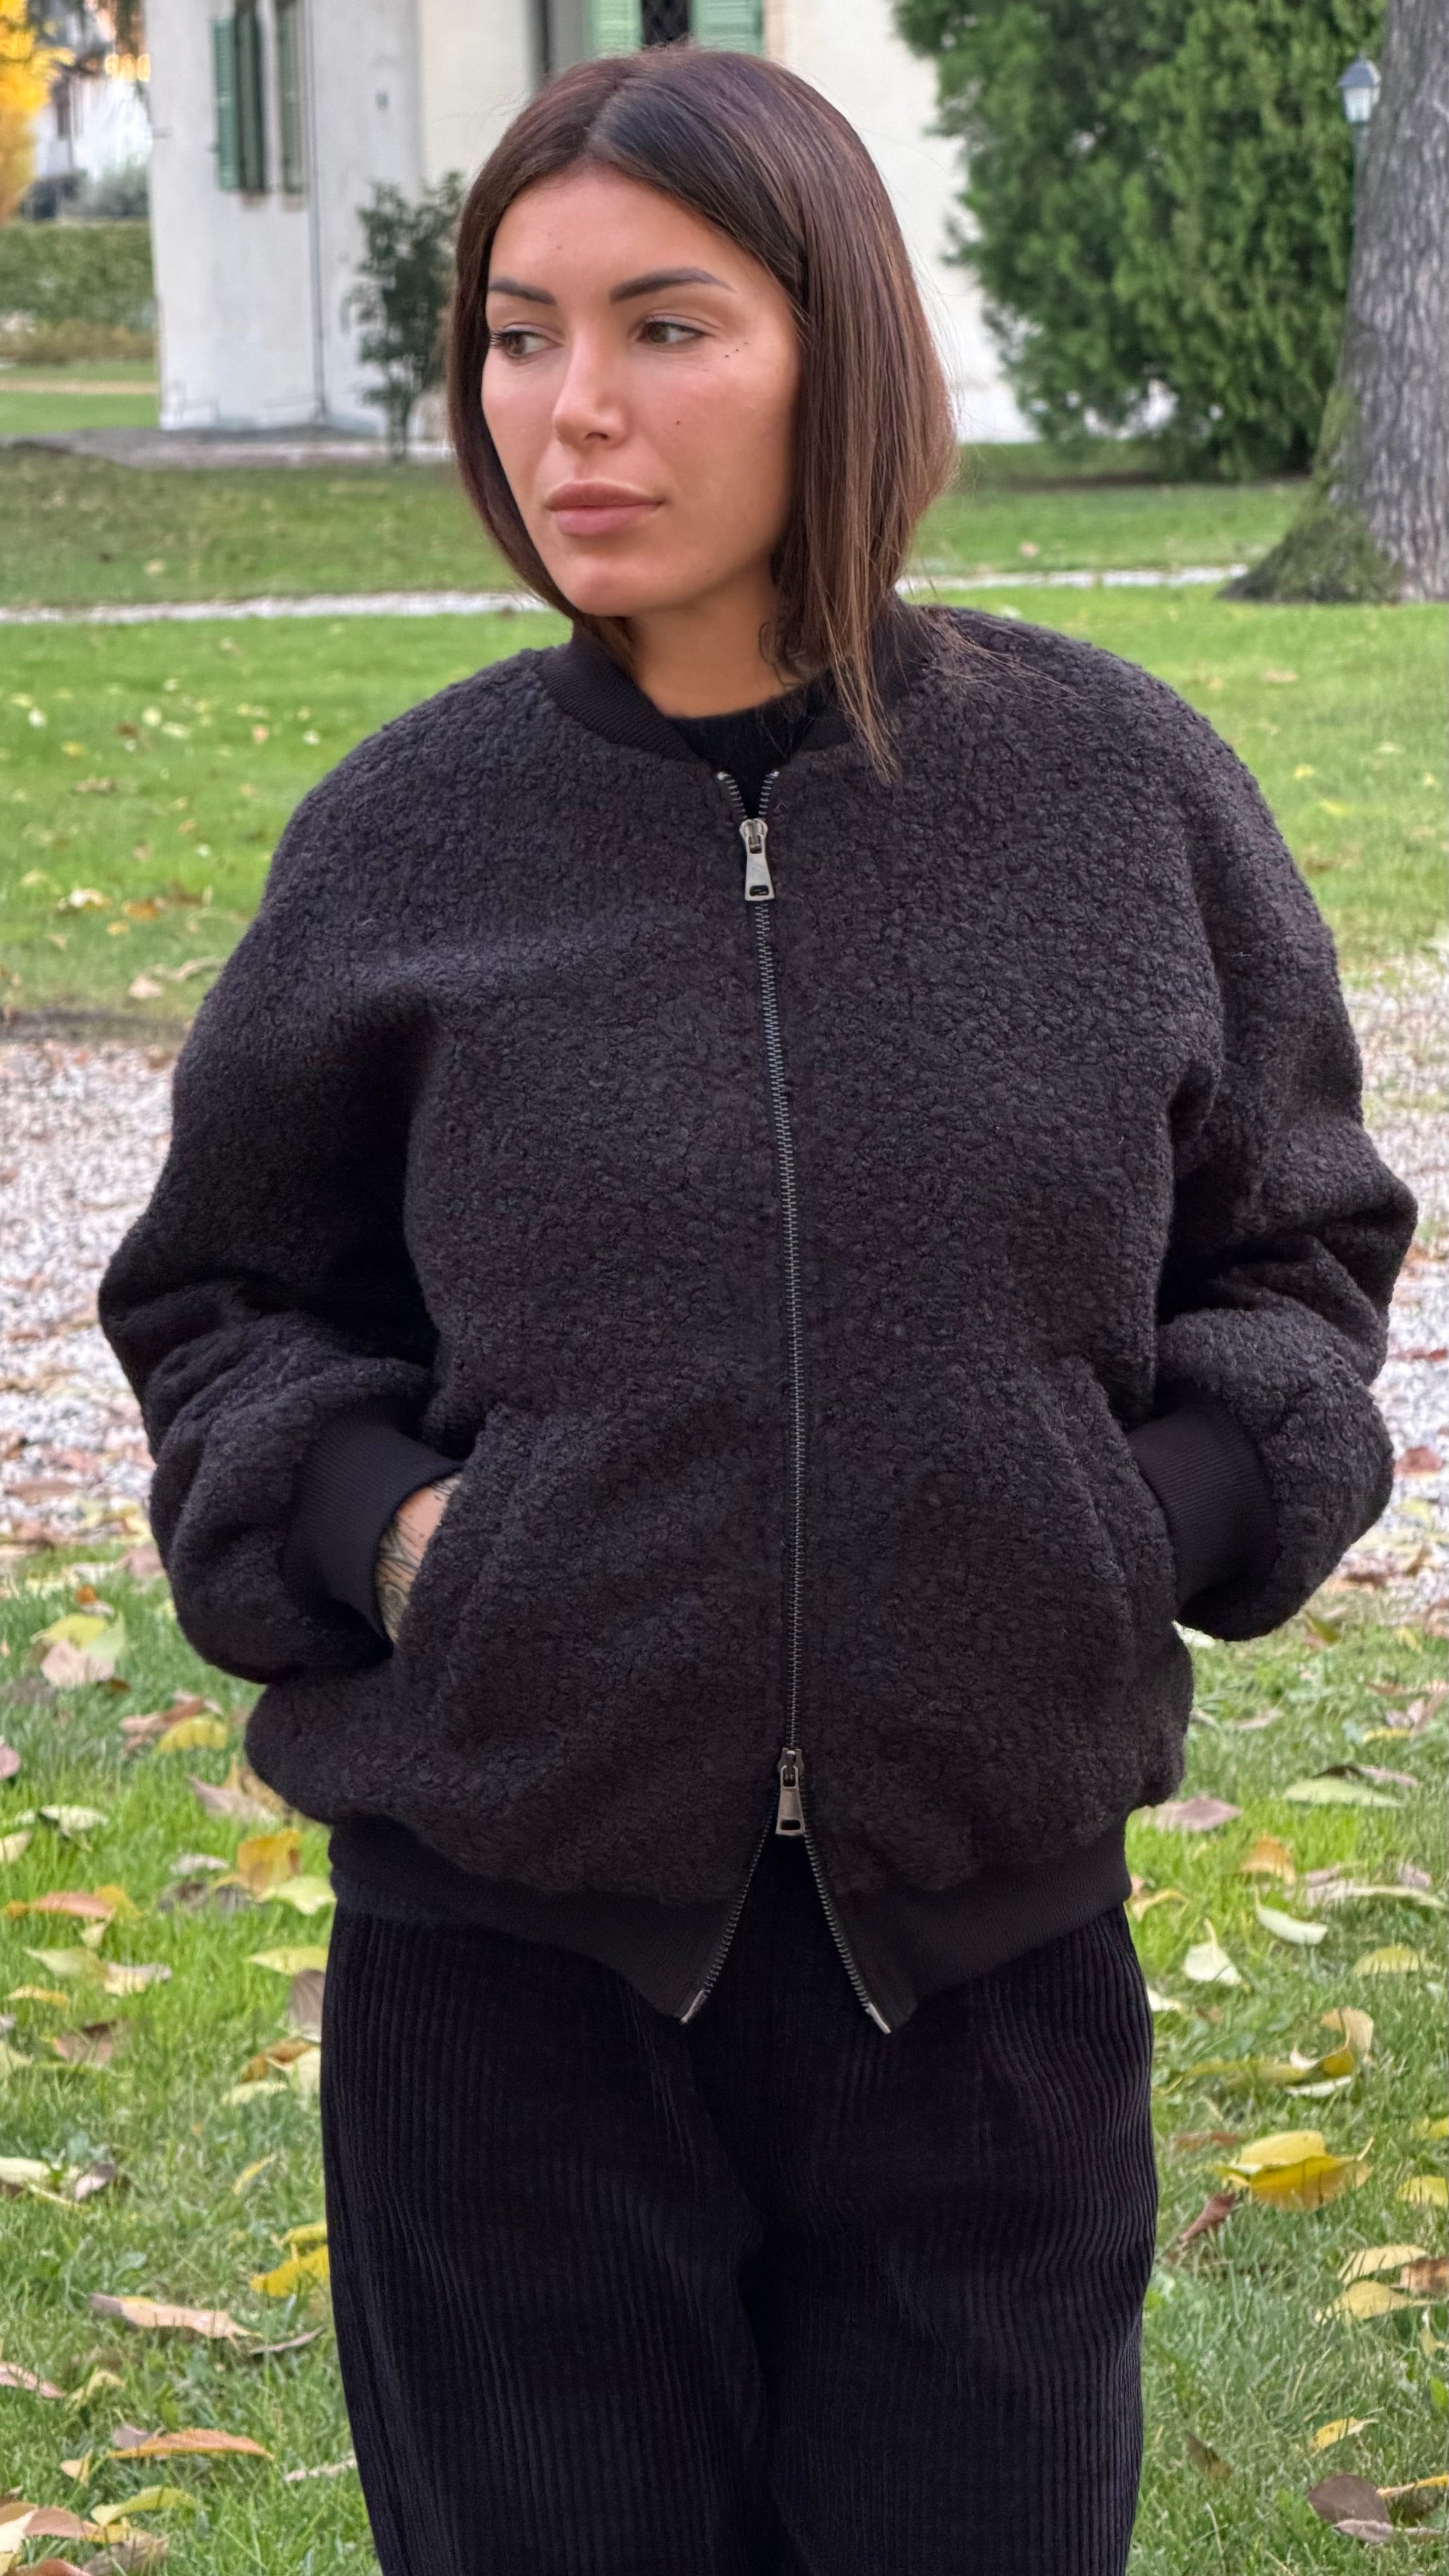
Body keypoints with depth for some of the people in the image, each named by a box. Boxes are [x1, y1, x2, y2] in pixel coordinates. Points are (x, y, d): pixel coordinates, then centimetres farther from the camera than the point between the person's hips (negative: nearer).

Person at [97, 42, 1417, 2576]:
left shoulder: (1117, 790, -1)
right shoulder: (410, 839, -1)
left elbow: (1295, 1239, 11)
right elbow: (217, 1300, 10)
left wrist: (1160, 1510, -5)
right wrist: (378, 1529, -7)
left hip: (988, 1926, 1)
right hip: (509, 1934, 0)